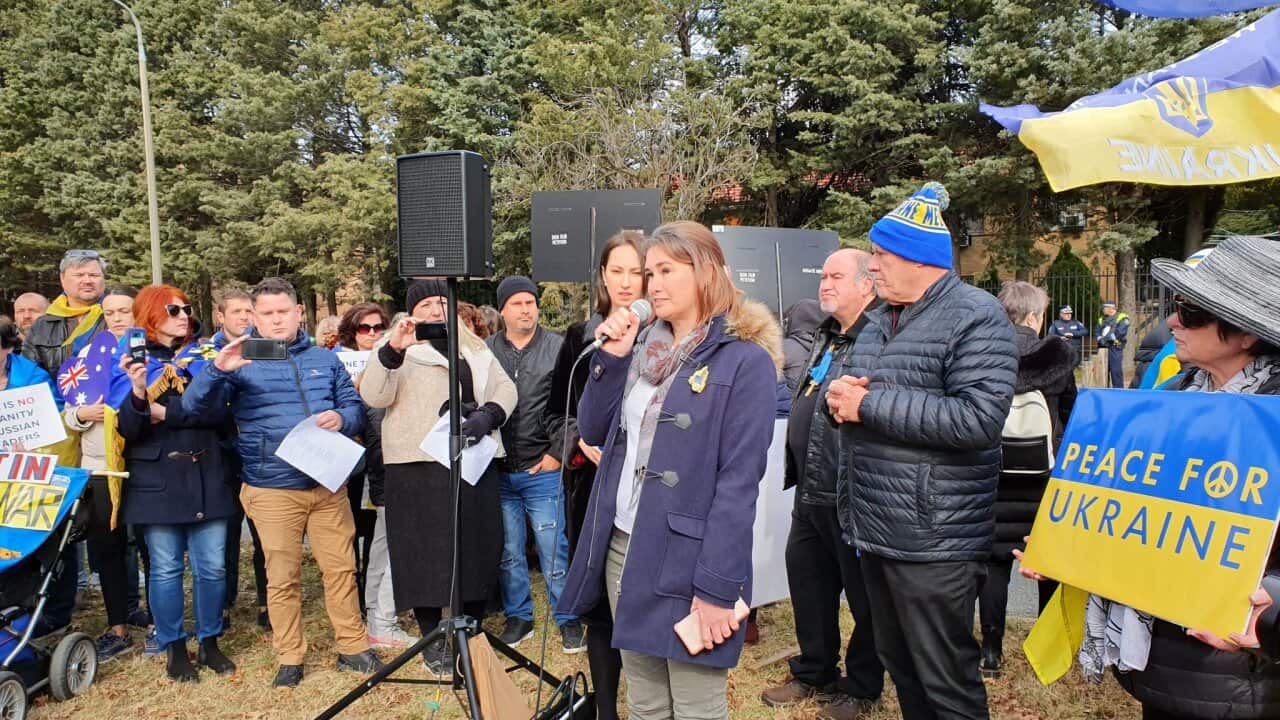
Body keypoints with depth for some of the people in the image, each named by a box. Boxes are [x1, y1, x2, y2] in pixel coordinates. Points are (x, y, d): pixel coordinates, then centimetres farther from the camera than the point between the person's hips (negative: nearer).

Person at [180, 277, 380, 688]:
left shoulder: (325, 359, 12)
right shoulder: (242, 362, 2)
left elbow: (355, 406, 14)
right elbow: (194, 406, -8)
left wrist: (342, 418, -11)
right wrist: (218, 370, -28)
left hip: (328, 484, 3)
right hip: (273, 490, -2)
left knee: (341, 567, 7)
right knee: (283, 576, 5)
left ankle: (353, 646, 20)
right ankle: (290, 658, 18)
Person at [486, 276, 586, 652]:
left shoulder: (559, 348, -2)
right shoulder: (485, 350, 5)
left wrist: (558, 452, -7)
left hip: (543, 470, -2)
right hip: (498, 471, 3)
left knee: (554, 549, 3)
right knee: (508, 551, 12)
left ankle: (568, 620, 18)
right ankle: (518, 616, 28)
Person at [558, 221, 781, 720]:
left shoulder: (745, 360, -11)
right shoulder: (641, 347, 9)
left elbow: (739, 482, -16)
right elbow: (593, 432, 9)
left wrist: (717, 587, -18)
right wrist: (611, 358, -4)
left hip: (687, 562, -6)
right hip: (622, 550, 6)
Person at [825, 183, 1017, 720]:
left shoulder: (976, 317, -14)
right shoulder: (879, 320, 13)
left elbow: (979, 418, -26)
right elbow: (849, 387, 20)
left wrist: (869, 403, -22)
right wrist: (839, 393, -5)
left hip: (934, 540, -8)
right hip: (874, 531, 8)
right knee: (900, 668, 21)